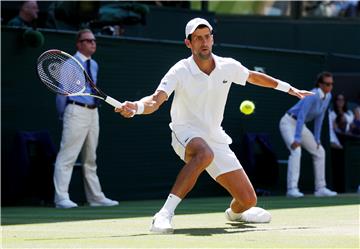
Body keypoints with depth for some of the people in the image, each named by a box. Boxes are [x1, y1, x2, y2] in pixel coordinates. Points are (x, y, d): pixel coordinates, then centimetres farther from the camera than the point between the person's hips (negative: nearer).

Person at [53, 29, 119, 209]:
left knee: (90, 158, 14)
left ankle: (95, 197, 20)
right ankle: (61, 198, -13)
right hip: (76, 111, -8)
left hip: (92, 111, 8)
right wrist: (63, 115, 1)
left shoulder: (94, 65, 15)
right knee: (67, 156, -11)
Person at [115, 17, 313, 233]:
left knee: (248, 200, -1)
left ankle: (234, 212, 40)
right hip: (186, 134, -5)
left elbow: (254, 77, 19)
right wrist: (136, 107, -49)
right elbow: (155, 101, -27)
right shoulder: (180, 72, -15)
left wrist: (290, 89, 25)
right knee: (204, 153, -44)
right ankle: (164, 215, -45)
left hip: (216, 140, 5)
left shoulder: (228, 67, -1)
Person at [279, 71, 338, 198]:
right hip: (289, 122, -9)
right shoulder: (313, 96, -27)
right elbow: (301, 116, -32)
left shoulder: (328, 96, -1)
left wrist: (317, 139, 7)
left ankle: (320, 188, 14)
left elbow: (319, 118, 7)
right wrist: (297, 139, -37)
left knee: (319, 151, 9)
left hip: (300, 125, 9)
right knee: (296, 151, -28)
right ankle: (292, 189, -31)